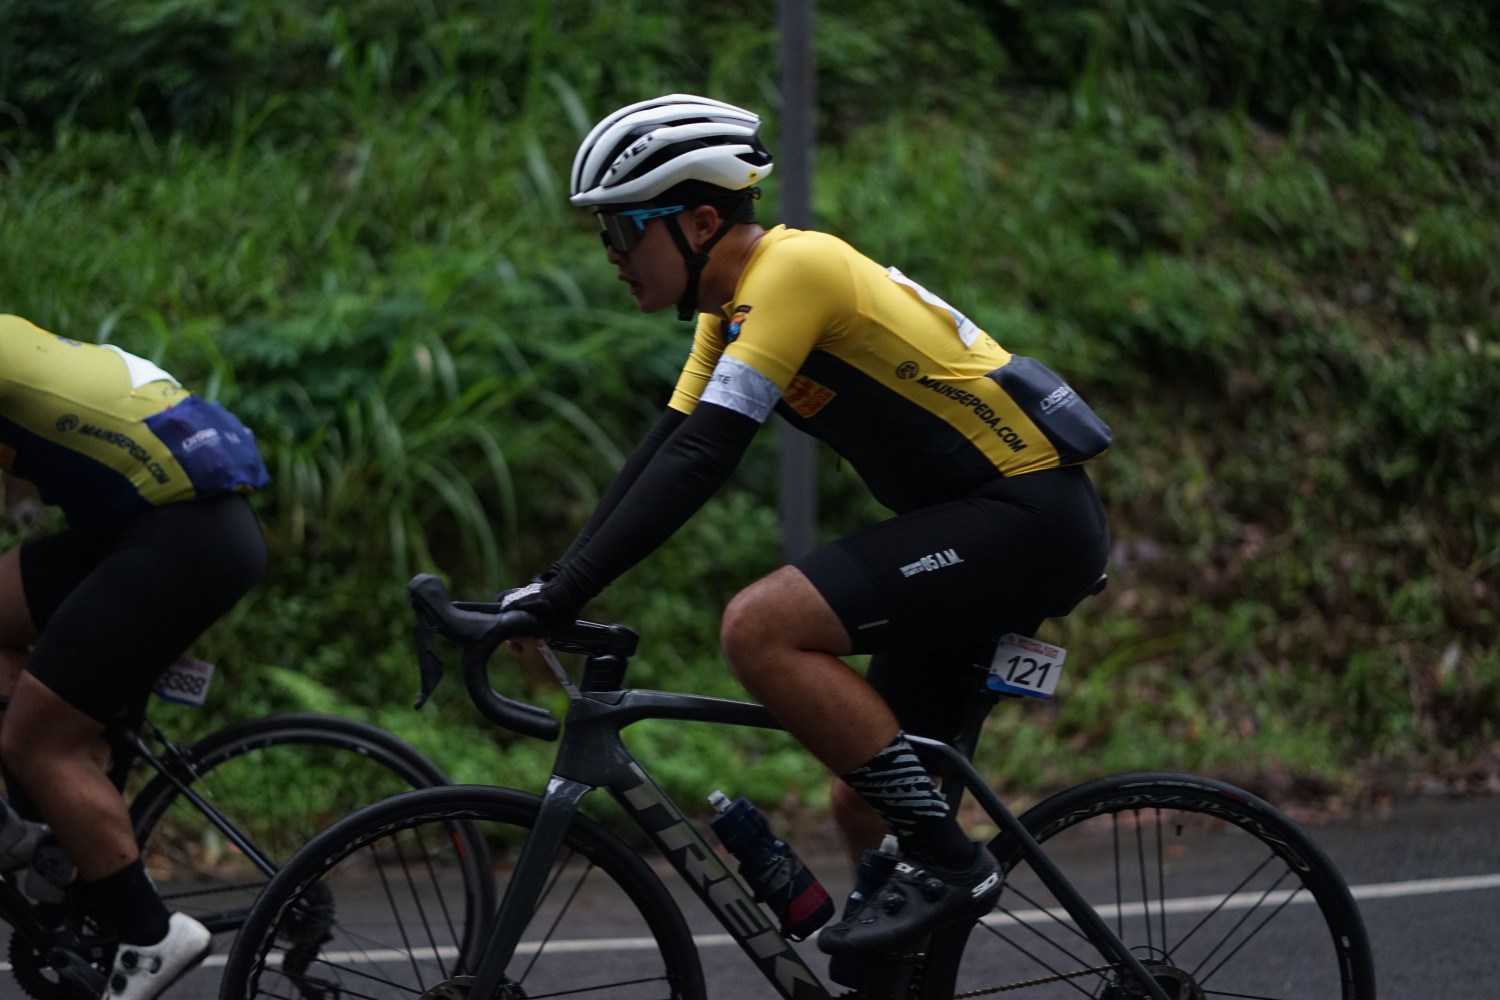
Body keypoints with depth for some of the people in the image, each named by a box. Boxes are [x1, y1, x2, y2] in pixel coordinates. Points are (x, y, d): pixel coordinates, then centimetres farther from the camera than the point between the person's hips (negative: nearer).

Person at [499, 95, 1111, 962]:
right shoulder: (736, 303, 12)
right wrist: (548, 589, 6)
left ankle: (949, 863, -15)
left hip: (1030, 513, -10)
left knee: (760, 629, -22)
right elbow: (662, 453, 15)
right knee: (866, 808, 10)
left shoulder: (792, 270, -18)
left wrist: (566, 593, -23)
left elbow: (699, 464, -24)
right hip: (981, 528, 10)